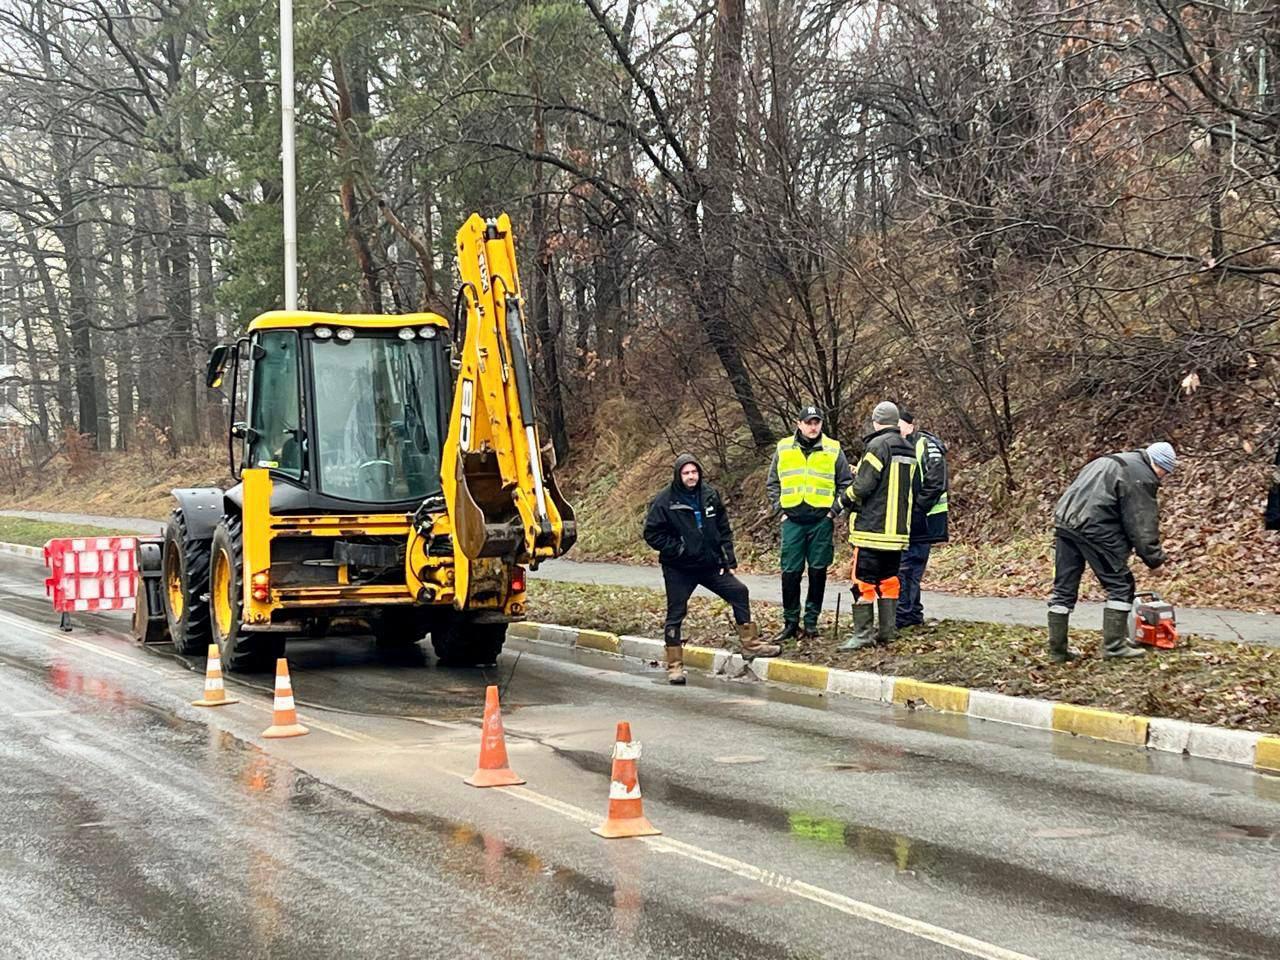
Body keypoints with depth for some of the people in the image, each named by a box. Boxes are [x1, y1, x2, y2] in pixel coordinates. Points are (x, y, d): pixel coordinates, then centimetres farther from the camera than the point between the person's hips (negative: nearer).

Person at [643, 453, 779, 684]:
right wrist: (677, 549, -14)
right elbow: (652, 534, -10)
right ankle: (674, 666, 6)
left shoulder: (710, 495, 3)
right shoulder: (665, 501, -12)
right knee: (675, 614, -2)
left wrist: (728, 559, 4)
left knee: (739, 592, 3)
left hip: (710, 565, 5)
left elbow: (724, 529, 10)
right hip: (678, 570, -5)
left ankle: (750, 644, 14)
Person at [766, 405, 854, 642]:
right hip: (792, 521, 1)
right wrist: (780, 509, 3)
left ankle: (811, 621, 12)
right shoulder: (783, 448, 6)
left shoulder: (833, 450, 3)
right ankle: (790, 622, 9)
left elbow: (846, 483, 8)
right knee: (790, 573, 0)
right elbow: (772, 483, 13)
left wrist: (835, 510, -2)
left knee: (818, 572, 3)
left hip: (822, 521, -1)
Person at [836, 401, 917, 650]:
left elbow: (864, 485, -17)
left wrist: (845, 498, 3)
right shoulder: (908, 450, 13)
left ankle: (863, 632, -5)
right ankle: (888, 630, 14)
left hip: (873, 526, -8)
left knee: (864, 579, -4)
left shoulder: (878, 446, -13)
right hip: (898, 528, 8)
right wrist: (859, 472, 20)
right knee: (889, 579, 13)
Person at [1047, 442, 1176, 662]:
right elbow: (1142, 523, -5)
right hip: (1095, 526, -9)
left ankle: (1057, 649, 12)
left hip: (1064, 520, 9)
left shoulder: (1109, 462, 27)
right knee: (1121, 586, 3)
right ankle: (1113, 645, 2)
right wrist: (1154, 558, 4)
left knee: (1064, 588, 10)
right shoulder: (1142, 477, -2)